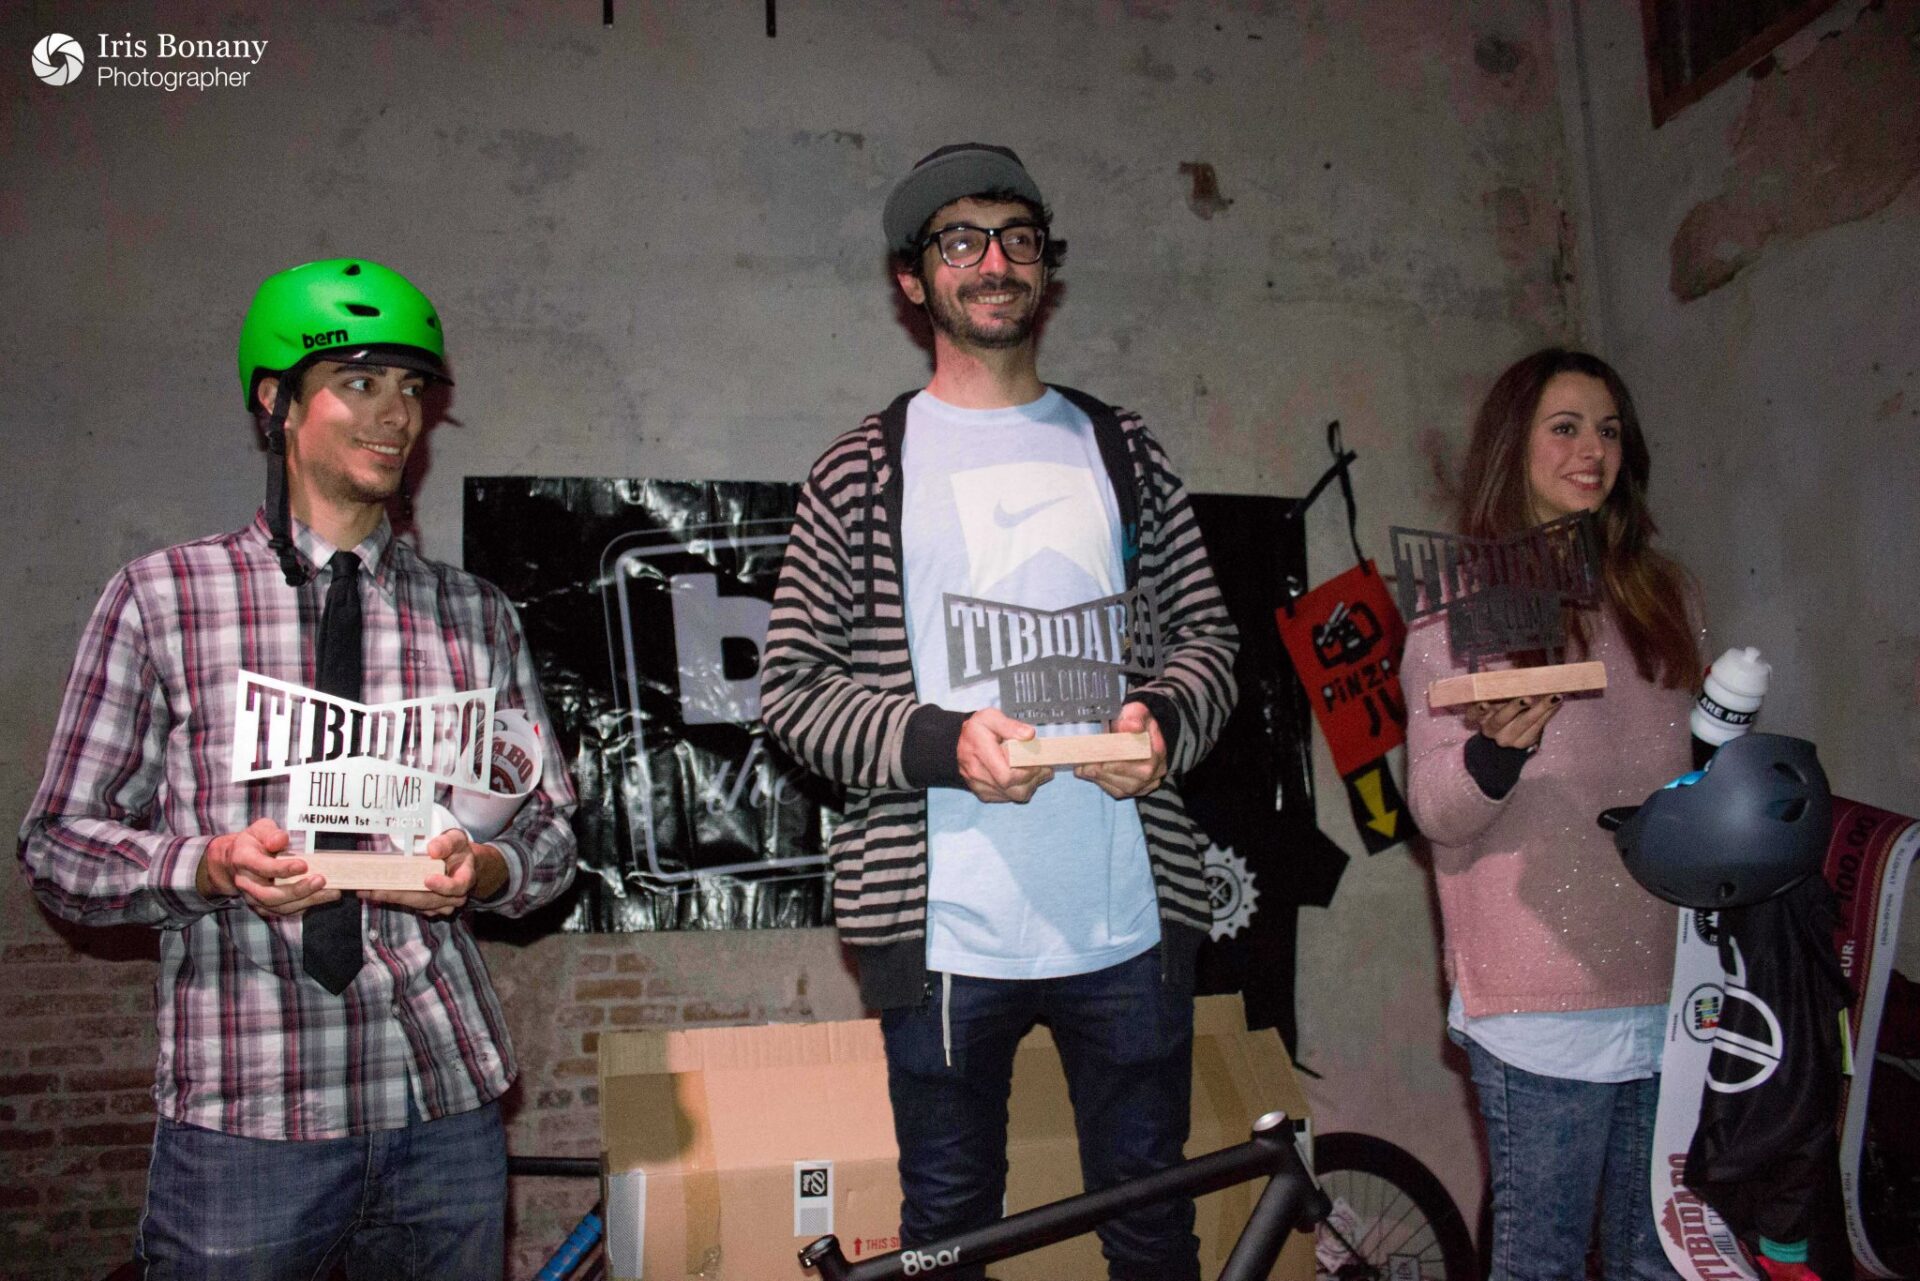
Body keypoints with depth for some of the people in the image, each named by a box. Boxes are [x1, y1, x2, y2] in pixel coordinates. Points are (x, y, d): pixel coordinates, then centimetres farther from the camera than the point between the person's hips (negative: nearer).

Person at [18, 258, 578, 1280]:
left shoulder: (476, 616, 9)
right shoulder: (159, 598, 2)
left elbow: (551, 831, 11)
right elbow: (59, 842, 3)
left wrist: (483, 869, -10)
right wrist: (211, 867, -15)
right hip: (243, 1117, -2)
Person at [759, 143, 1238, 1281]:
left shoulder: (1121, 450, 11)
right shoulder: (865, 472, 3)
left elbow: (1208, 634, 12)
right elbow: (794, 686, -1)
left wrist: (1164, 718, -9)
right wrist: (943, 741, -17)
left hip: (1131, 920, 2)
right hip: (947, 927, -2)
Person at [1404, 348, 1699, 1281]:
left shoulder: (1663, 595, 12)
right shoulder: (1460, 606, -4)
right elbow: (1435, 813, -8)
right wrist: (1494, 753, -27)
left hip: (1670, 992, 5)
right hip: (1543, 1012, -5)